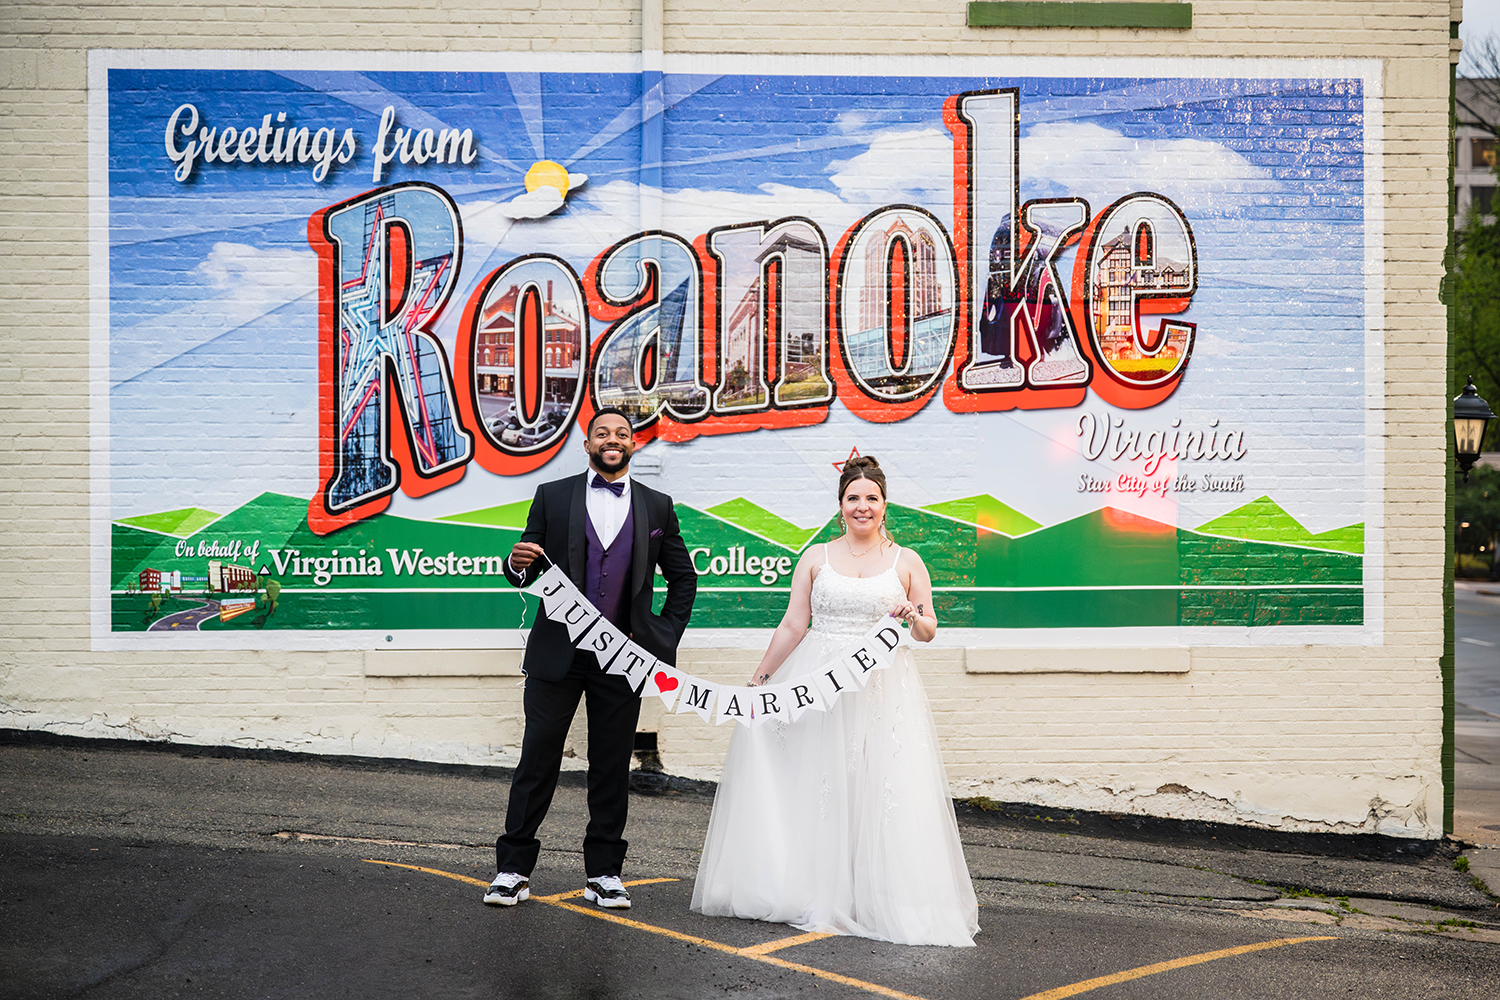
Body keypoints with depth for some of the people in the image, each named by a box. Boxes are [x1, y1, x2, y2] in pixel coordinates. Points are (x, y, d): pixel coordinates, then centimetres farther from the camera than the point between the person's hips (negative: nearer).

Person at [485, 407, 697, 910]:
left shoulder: (657, 506, 9)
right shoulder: (552, 497, 6)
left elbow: (683, 578, 15)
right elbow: (527, 573, 5)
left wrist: (665, 637, 5)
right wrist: (518, 564, -19)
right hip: (557, 654, -1)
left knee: (612, 766, 6)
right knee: (537, 759, 0)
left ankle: (604, 873, 14)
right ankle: (513, 868, 6)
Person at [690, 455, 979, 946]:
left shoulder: (906, 562, 7)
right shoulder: (816, 558, 8)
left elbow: (928, 630, 10)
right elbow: (793, 625, 8)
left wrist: (913, 618, -12)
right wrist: (759, 678, 6)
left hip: (882, 687, -1)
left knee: (880, 790, -7)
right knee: (814, 789, -1)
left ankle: (878, 900, 0)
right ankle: (812, 892, 9)